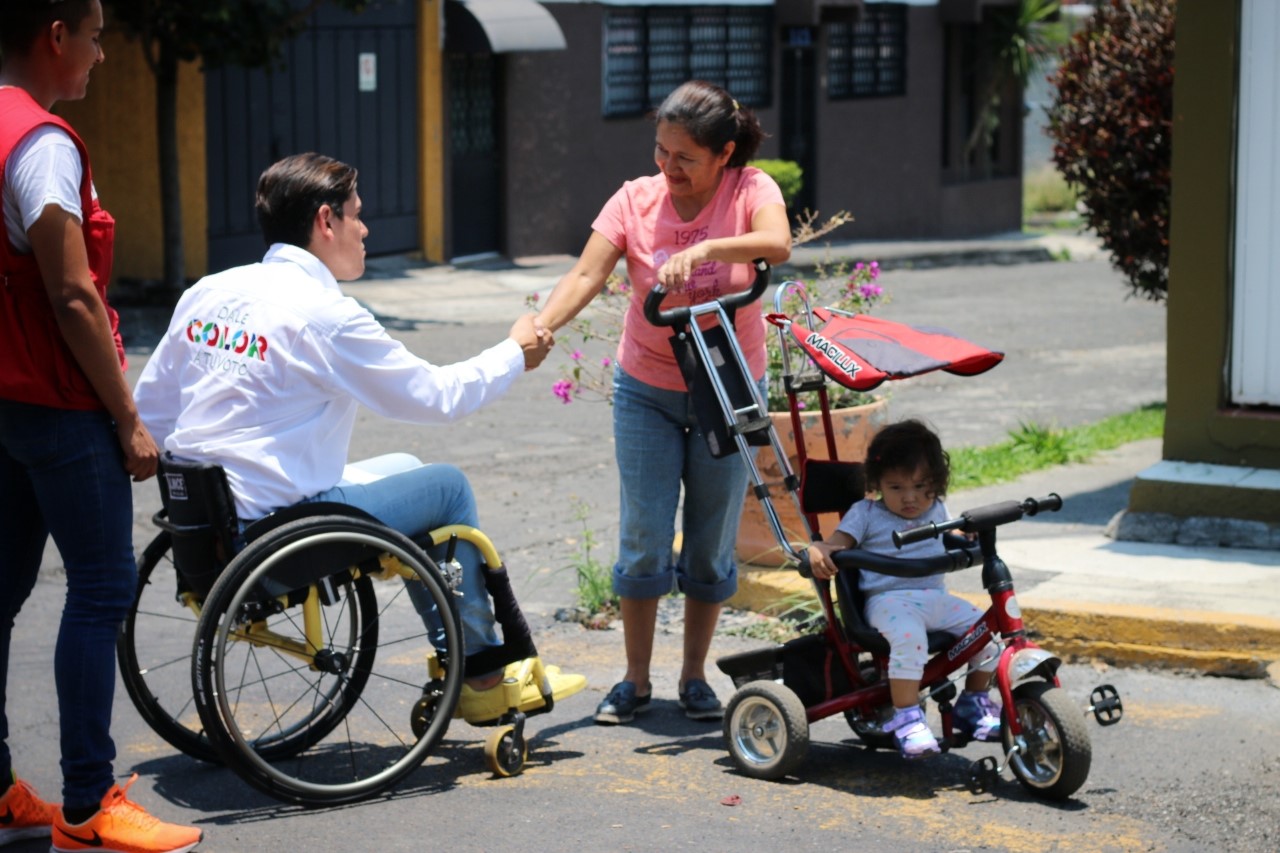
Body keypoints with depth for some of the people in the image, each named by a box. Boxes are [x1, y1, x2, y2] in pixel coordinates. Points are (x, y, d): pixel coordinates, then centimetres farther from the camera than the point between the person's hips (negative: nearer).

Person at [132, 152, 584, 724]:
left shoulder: (206, 293, 7)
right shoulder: (324, 313, -15)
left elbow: (148, 410, 12)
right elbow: (435, 397, -8)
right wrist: (514, 354, 9)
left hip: (200, 517, 8)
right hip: (272, 530, -8)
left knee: (402, 469, 26)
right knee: (447, 486, 9)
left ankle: (457, 659, 31)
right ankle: (479, 672, 19)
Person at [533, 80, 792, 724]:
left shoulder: (750, 190, -11)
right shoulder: (635, 200, -8)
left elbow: (777, 244, -31)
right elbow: (587, 275, -19)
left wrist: (704, 249, -46)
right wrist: (540, 327, -37)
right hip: (647, 391, 1)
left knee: (711, 545, 7)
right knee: (645, 539, -1)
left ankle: (694, 677, 22)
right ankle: (635, 680, 13)